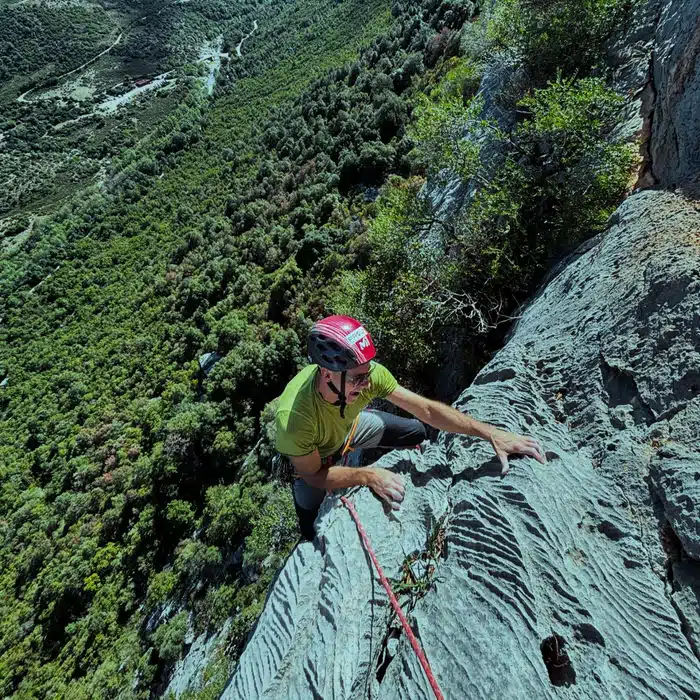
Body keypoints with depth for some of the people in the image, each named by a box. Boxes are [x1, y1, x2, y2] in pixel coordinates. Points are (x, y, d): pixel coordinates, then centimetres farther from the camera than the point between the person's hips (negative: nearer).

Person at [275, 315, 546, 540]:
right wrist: (368, 475, -42)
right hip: (310, 454, -3)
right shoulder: (293, 416, -45)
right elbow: (313, 476, -28)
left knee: (416, 432, 5)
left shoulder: (367, 373, -35)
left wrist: (492, 433, -36)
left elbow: (426, 409, -30)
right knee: (315, 530, -7)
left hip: (348, 426, 4)